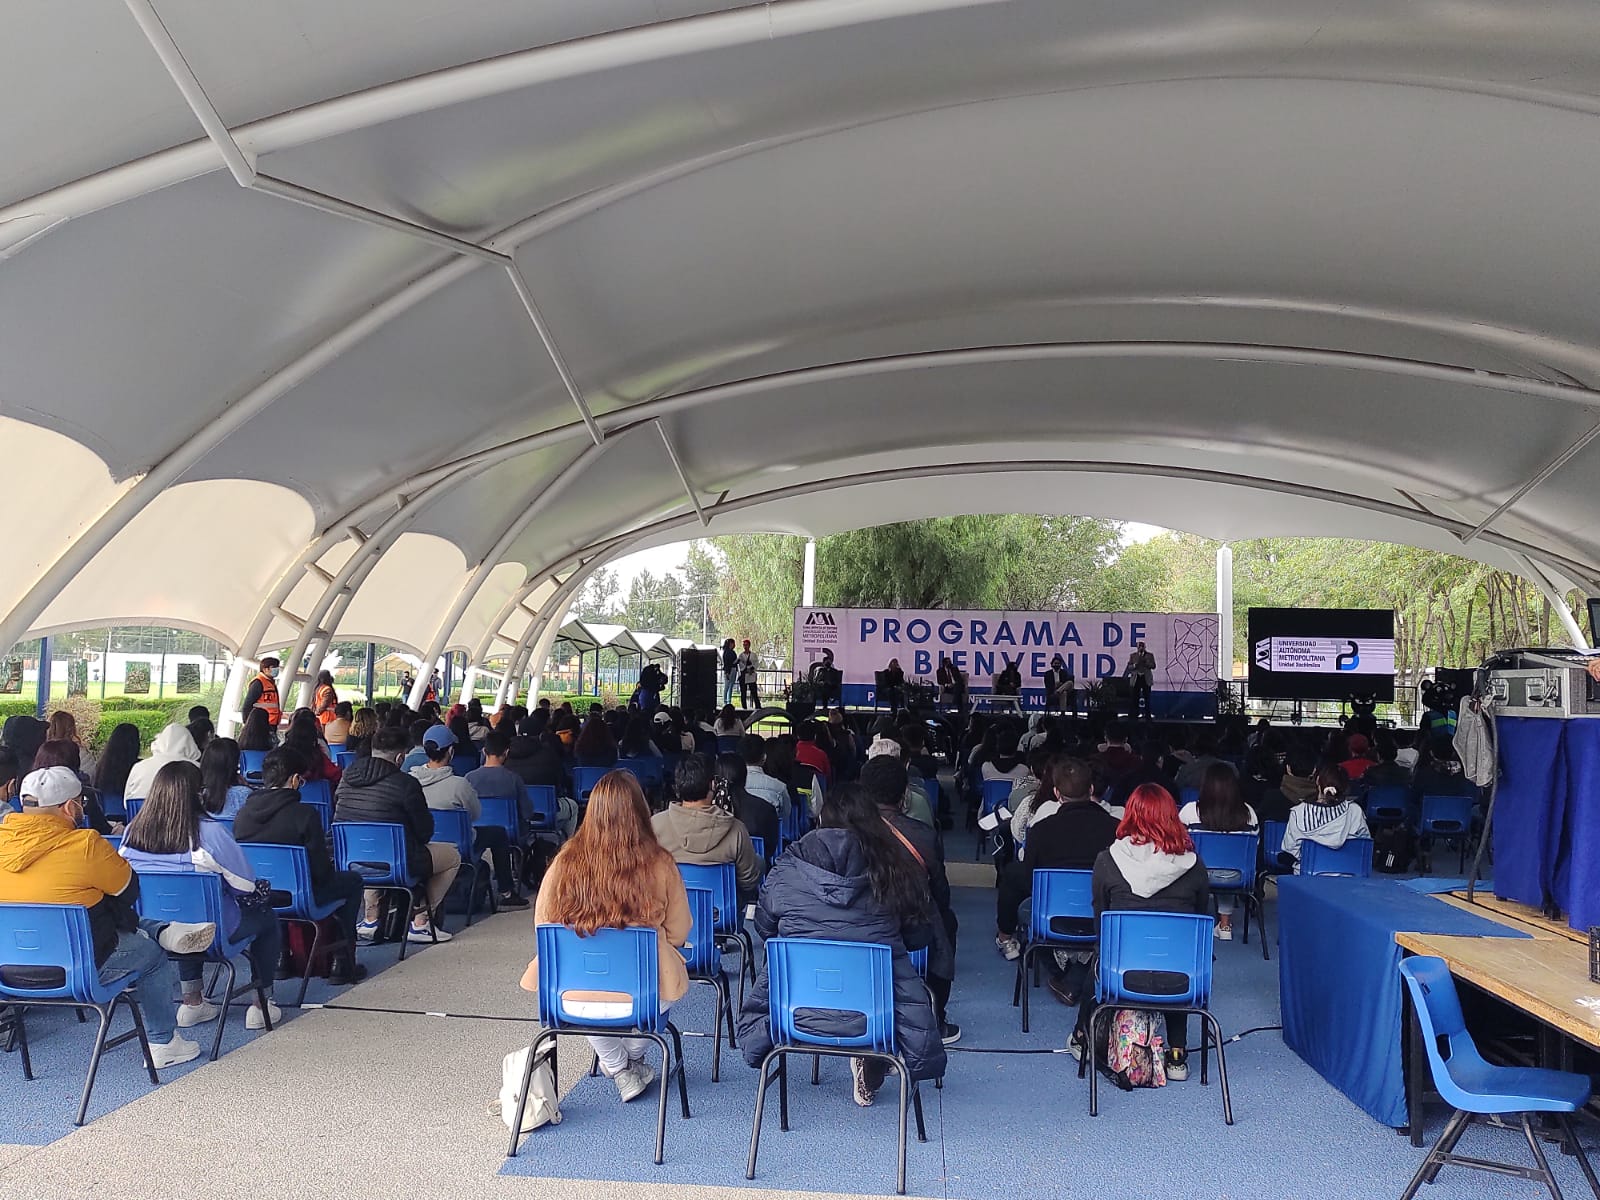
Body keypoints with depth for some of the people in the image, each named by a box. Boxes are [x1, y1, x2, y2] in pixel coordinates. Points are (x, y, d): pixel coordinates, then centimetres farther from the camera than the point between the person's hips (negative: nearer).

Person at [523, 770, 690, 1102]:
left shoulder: (564, 863, -9)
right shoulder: (660, 867, -12)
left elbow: (541, 927, 4)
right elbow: (679, 933, 0)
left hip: (572, 1002, 2)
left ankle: (619, 1068, 39)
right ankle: (633, 1058, 48)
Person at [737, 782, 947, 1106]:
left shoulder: (787, 867, 3)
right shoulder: (896, 866, -1)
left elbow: (764, 927, 17)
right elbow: (919, 937, 9)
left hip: (798, 1011, 1)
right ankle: (873, 1057, 4)